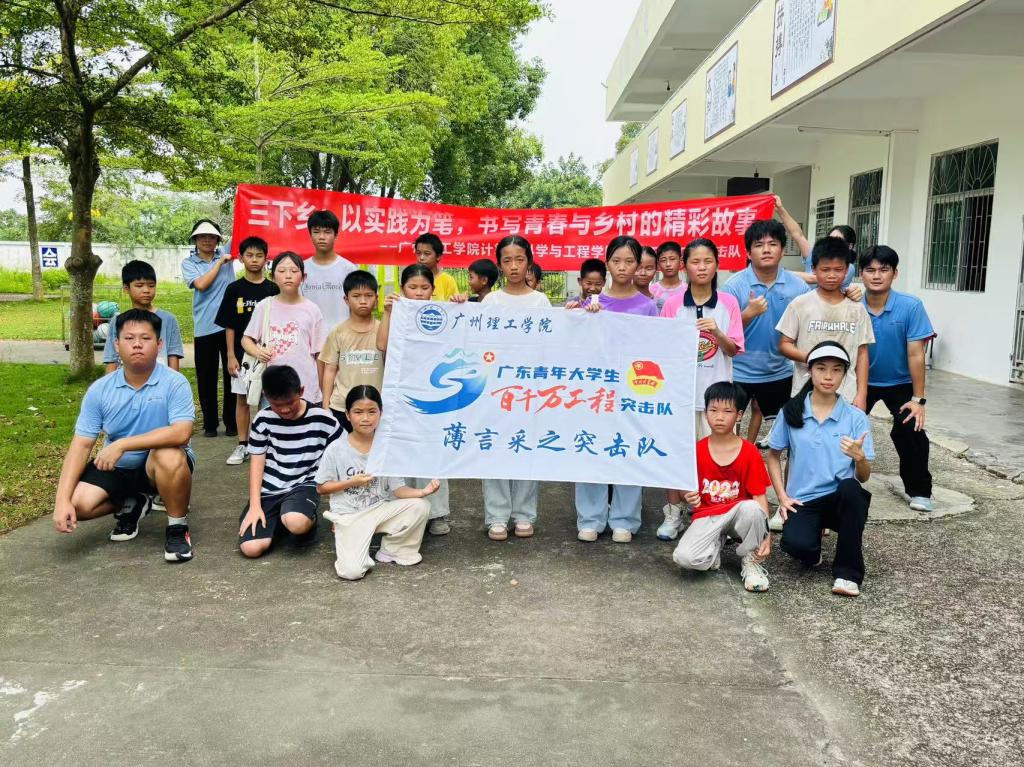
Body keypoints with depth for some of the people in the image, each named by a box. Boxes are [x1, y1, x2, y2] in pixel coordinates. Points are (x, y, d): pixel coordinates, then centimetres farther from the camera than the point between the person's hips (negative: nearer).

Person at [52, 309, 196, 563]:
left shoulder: (175, 382, -18)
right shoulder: (99, 389, -6)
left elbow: (181, 433, -31)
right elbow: (81, 445, -7)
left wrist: (122, 444, -33)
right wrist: (62, 499, -17)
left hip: (161, 466, -4)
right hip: (118, 467, 4)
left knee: (170, 455, -37)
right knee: (79, 503, -20)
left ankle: (177, 527, -12)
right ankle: (131, 505, 15)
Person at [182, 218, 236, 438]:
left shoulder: (225, 255, 9)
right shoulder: (189, 263, 4)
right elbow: (201, 284, -12)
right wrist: (220, 262, -8)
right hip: (205, 327, -1)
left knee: (232, 373, 6)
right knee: (206, 377, 6)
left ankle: (232, 422, 16)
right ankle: (210, 423, 17)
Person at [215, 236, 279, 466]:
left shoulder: (273, 290, 1)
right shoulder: (234, 289, 2)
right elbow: (229, 326, 2)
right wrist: (231, 356, -3)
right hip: (242, 354, 1)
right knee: (242, 398, 7)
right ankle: (243, 445, 15)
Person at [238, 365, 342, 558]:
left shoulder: (322, 420, -9)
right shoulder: (263, 420, -4)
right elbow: (257, 462, 1)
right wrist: (254, 506, -7)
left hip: (304, 485, -2)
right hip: (269, 491, 3)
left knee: (296, 523, -36)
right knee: (251, 548, -17)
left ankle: (310, 520, 2)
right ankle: (281, 518, 14)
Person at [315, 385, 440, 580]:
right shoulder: (336, 449, -10)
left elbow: (397, 487, -4)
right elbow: (321, 488, -3)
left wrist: (422, 492, -22)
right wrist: (352, 482, -17)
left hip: (380, 509, 4)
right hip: (349, 516, -3)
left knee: (420, 506, -19)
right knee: (352, 571, -23)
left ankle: (393, 549, 3)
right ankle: (351, 545, 13)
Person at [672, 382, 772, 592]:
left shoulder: (750, 453, -7)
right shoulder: (696, 451, -3)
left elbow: (759, 497, -9)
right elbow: (689, 491, 4)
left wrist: (765, 534, -20)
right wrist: (689, 498, -22)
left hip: (738, 514, 0)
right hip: (707, 516, 0)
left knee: (751, 508, -38)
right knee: (684, 558, -28)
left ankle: (751, 562, -8)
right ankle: (716, 544, 8)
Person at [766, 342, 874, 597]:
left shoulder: (856, 417, -1)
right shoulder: (792, 411, 0)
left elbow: (864, 477, -1)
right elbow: (773, 456, 12)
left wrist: (859, 457, -25)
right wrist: (782, 497, 0)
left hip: (841, 500, 0)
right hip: (803, 500, 0)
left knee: (849, 488, -36)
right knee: (796, 544, -32)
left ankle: (847, 571, -18)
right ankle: (813, 549, 11)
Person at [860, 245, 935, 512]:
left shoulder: (911, 307, -21)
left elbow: (915, 355, -19)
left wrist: (918, 399, -17)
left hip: (900, 383, -2)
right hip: (864, 381, 2)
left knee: (910, 431, -15)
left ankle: (919, 491, 5)